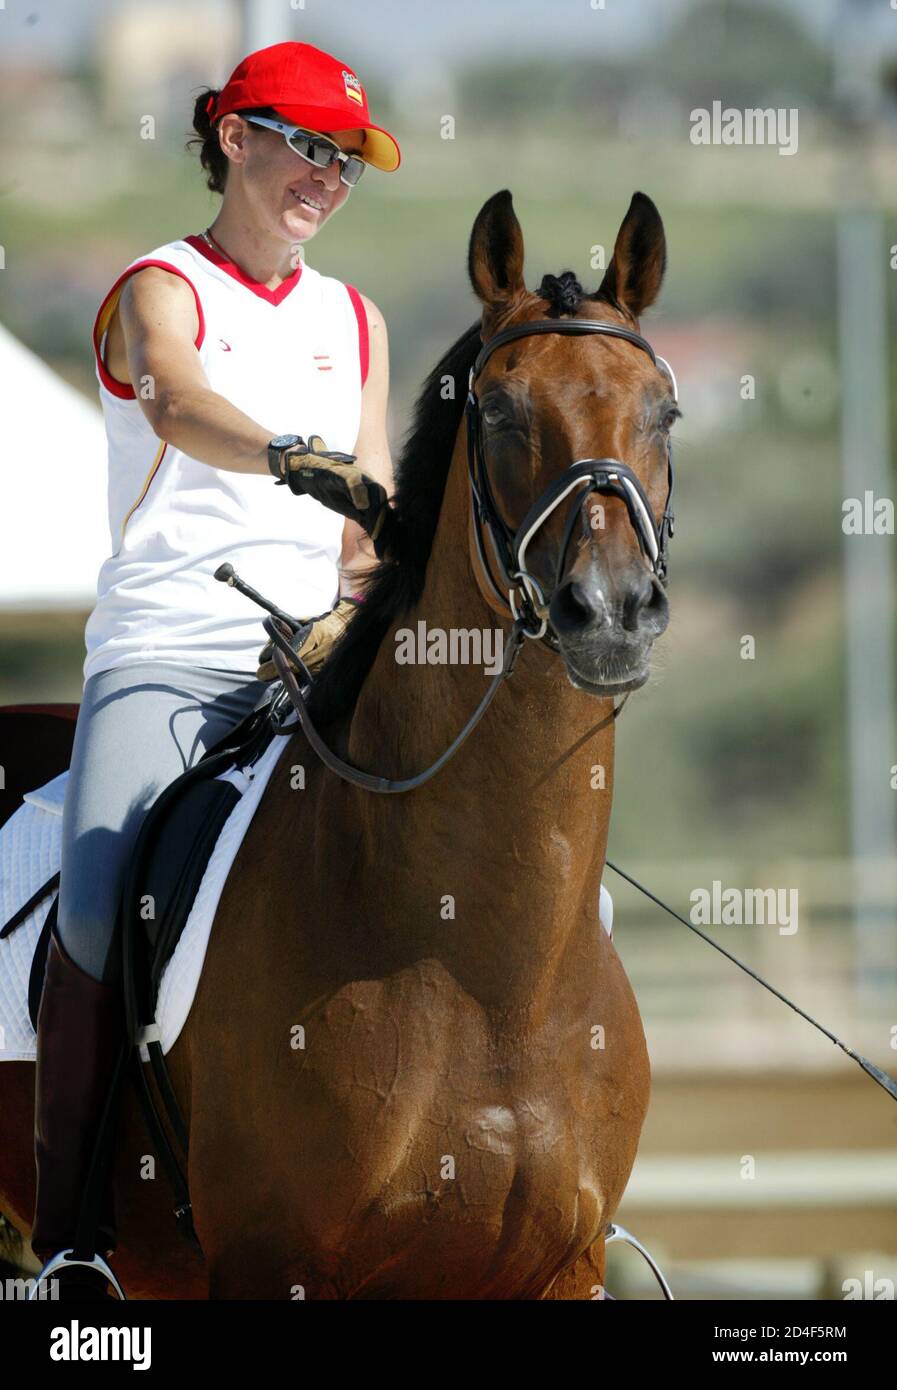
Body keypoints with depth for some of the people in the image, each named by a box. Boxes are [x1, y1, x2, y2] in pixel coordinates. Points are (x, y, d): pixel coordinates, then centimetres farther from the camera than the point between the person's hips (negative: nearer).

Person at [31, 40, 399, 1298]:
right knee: (100, 912, -23)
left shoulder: (356, 322, 20)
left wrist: (356, 607, -7)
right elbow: (180, 405, -21)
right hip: (163, 650, -5)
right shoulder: (162, 291, 3)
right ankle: (67, 1229, -18)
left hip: (313, 656, 5)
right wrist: (296, 459, -41)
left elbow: (373, 514, 16)